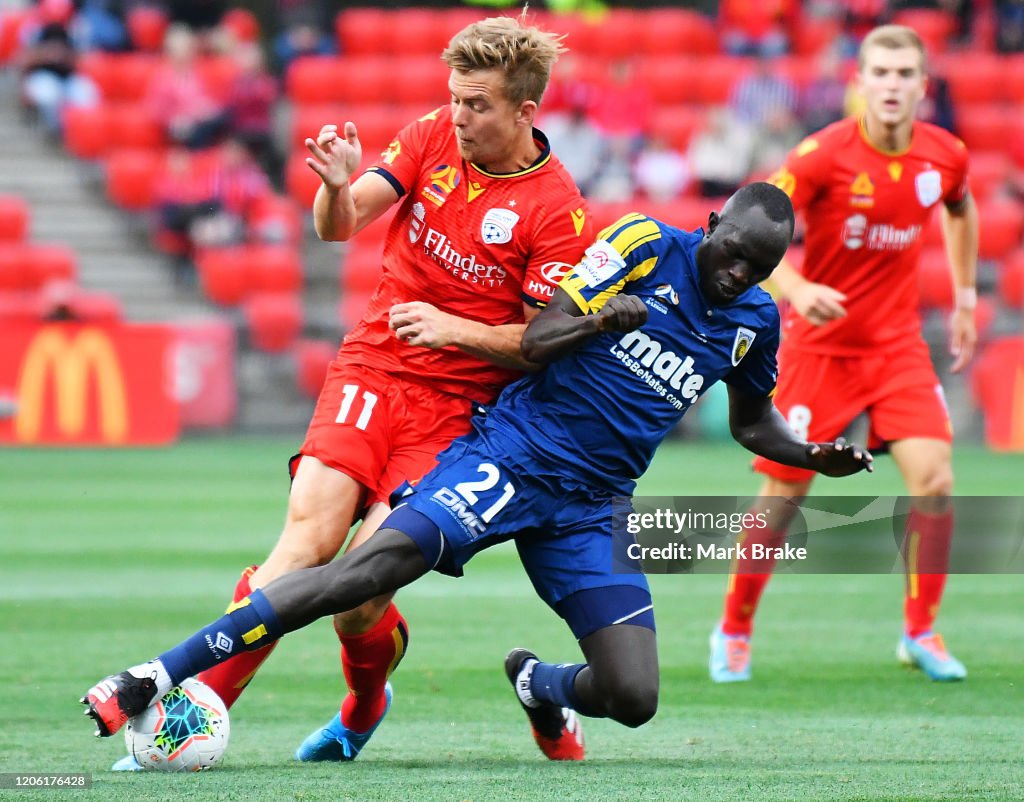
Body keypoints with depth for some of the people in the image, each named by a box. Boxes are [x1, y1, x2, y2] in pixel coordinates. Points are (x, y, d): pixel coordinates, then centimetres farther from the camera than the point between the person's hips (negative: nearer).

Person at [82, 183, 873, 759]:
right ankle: (153, 678, -28)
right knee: (379, 563, -28)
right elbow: (536, 341, -6)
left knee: (633, 699, -8)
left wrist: (815, 455, 10)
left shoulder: (754, 320, 10)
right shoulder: (647, 244, -4)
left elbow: (753, 422, 27)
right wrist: (613, 314, -19)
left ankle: (539, 684, 30)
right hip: (511, 455, -5)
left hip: (587, 508, 5)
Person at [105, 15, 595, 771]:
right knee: (311, 533, -18)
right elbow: (339, 226, 1)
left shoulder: (559, 211, -10)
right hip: (372, 367, 3)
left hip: (458, 404, -3)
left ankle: (363, 706, 16)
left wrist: (455, 328, -22)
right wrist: (337, 185, -21)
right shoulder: (434, 136, 1)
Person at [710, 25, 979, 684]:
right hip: (820, 348, -3)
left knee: (934, 480, -12)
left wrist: (966, 295, 19)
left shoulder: (945, 155, -4)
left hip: (899, 344, 3)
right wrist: (796, 289, -38)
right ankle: (735, 632, 22)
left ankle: (921, 632, 5)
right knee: (785, 495, 1)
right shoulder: (824, 155, -19)